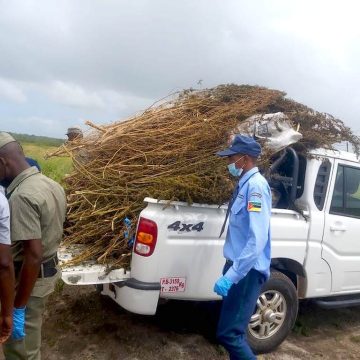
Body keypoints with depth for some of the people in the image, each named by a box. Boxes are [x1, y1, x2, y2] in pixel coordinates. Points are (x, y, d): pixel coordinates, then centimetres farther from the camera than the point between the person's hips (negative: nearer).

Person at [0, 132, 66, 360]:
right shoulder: (52, 185, 3)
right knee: (31, 338, 28)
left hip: (30, 280, -9)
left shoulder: (21, 196, -27)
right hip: (50, 270, 9)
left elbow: (33, 254, -29)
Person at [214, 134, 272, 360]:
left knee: (229, 333, -6)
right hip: (239, 265, 10)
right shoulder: (245, 183, 11)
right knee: (234, 329, 19)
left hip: (247, 270, -10)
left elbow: (257, 240, -27)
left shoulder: (256, 185, -19)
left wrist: (230, 276, -28)